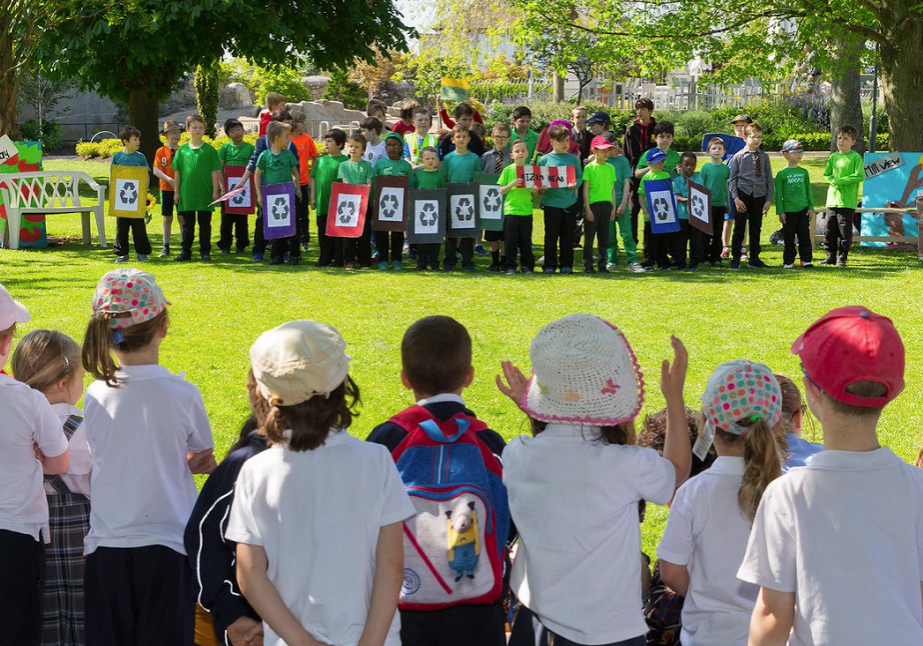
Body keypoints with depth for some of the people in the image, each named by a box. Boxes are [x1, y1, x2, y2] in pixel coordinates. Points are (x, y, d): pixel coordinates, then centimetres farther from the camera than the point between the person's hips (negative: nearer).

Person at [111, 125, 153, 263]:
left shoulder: (140, 157, 3)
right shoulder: (117, 157, 2)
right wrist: (113, 193, -4)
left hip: (137, 197, 0)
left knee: (139, 225, 2)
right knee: (121, 226, 6)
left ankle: (142, 252, 9)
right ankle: (122, 253, 13)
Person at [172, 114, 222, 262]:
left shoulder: (209, 150, 0)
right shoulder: (182, 150, 4)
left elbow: (215, 172, 1)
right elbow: (177, 173, 8)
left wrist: (215, 191, -3)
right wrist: (177, 192, 5)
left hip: (205, 194, -1)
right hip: (186, 193, 1)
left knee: (205, 224, 6)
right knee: (187, 224, 8)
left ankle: (205, 251, 13)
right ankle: (186, 251, 15)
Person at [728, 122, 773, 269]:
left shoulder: (764, 156, 8)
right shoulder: (739, 156, 0)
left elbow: (769, 179, 9)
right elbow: (732, 178, -1)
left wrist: (769, 200, 2)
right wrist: (736, 199, -10)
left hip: (759, 196, 3)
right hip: (743, 193, -3)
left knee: (756, 227, 10)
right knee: (739, 227, -1)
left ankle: (754, 258, 18)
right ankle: (735, 258, 5)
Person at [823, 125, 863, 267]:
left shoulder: (855, 157, -4)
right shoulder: (833, 157, 11)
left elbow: (860, 175, -12)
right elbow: (826, 174, 11)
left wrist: (841, 181, -13)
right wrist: (834, 181, -9)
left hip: (847, 201, -5)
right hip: (832, 200, 5)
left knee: (845, 232, -2)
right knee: (829, 231, 7)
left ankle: (842, 258, 6)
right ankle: (831, 257, 16)